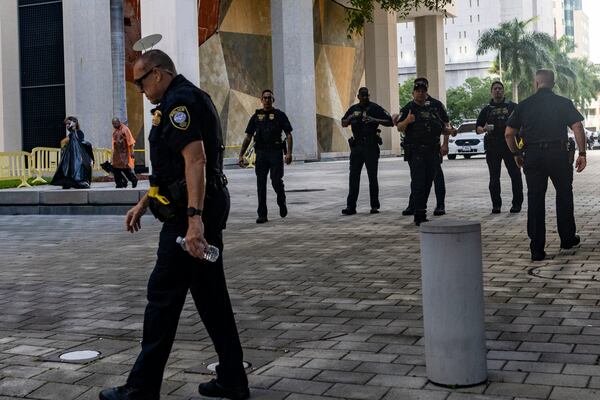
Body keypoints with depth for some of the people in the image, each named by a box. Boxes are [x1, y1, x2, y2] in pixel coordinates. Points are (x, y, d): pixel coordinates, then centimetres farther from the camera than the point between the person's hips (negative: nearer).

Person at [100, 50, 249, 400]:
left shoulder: (178, 102, -12)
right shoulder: (190, 98, 21)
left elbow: (195, 160, -25)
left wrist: (194, 219, -32)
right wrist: (143, 204, 30)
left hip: (190, 213, -10)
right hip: (208, 207, 10)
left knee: (164, 297, -3)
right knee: (211, 295, 12)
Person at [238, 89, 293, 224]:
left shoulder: (280, 115, 4)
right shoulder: (256, 116, 11)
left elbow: (288, 135, 0)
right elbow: (248, 137, 12)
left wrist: (289, 152, -12)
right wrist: (241, 155, 5)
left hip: (276, 152, -3)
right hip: (261, 153, 3)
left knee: (277, 181, -7)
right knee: (261, 184, 0)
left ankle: (281, 202, 25)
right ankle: (262, 215, 5)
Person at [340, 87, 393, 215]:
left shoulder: (375, 108, 0)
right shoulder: (353, 109, 13)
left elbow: (390, 122, -5)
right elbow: (343, 124, 19)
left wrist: (375, 120, -18)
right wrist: (350, 118, -2)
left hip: (371, 146, -4)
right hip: (356, 146, 4)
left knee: (372, 177, 1)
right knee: (354, 176, 0)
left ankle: (375, 206, 9)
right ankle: (351, 206, 2)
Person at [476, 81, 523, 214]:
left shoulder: (512, 106, 11)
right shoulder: (487, 109, 15)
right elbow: (478, 127, 13)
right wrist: (483, 129, -8)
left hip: (510, 144, -1)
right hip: (492, 146, 1)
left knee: (515, 175, -3)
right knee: (494, 177, 2)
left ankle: (517, 204, 3)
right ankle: (496, 205, 7)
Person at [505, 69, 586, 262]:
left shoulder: (524, 105, 6)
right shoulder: (564, 103, 3)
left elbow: (508, 133, 4)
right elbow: (577, 127, -9)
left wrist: (516, 154, 16)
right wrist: (582, 154, -6)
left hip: (532, 156, 1)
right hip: (558, 153, -1)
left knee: (535, 200, 4)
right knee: (564, 194, 19)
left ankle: (537, 250, 2)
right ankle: (567, 238, 29)